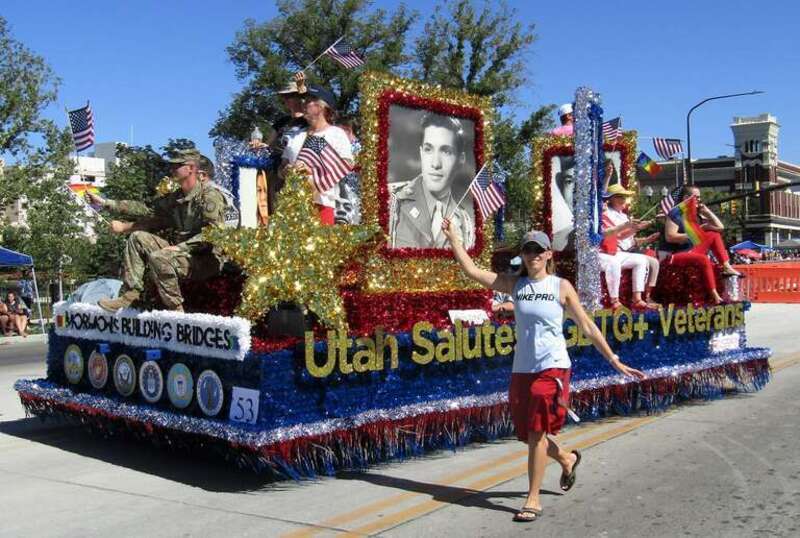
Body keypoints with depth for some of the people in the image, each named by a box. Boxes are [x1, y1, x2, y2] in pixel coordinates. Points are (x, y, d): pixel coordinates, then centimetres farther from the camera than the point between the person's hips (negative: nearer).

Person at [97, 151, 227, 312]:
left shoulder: (210, 196, -15)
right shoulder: (175, 197, 13)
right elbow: (156, 219, 18)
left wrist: (180, 247, -24)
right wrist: (124, 226, 8)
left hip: (206, 259, -9)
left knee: (158, 257, -31)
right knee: (137, 238, 5)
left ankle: (176, 309, -18)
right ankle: (129, 294, 1)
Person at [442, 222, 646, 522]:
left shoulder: (561, 287, 0)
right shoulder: (514, 284, 6)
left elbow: (587, 327, 2)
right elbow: (472, 271, 1)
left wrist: (615, 362, 0)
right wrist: (452, 238, -3)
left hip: (552, 368, -4)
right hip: (521, 370, 4)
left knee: (536, 434, -8)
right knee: (528, 436, 12)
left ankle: (533, 500, 6)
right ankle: (567, 459, 43)